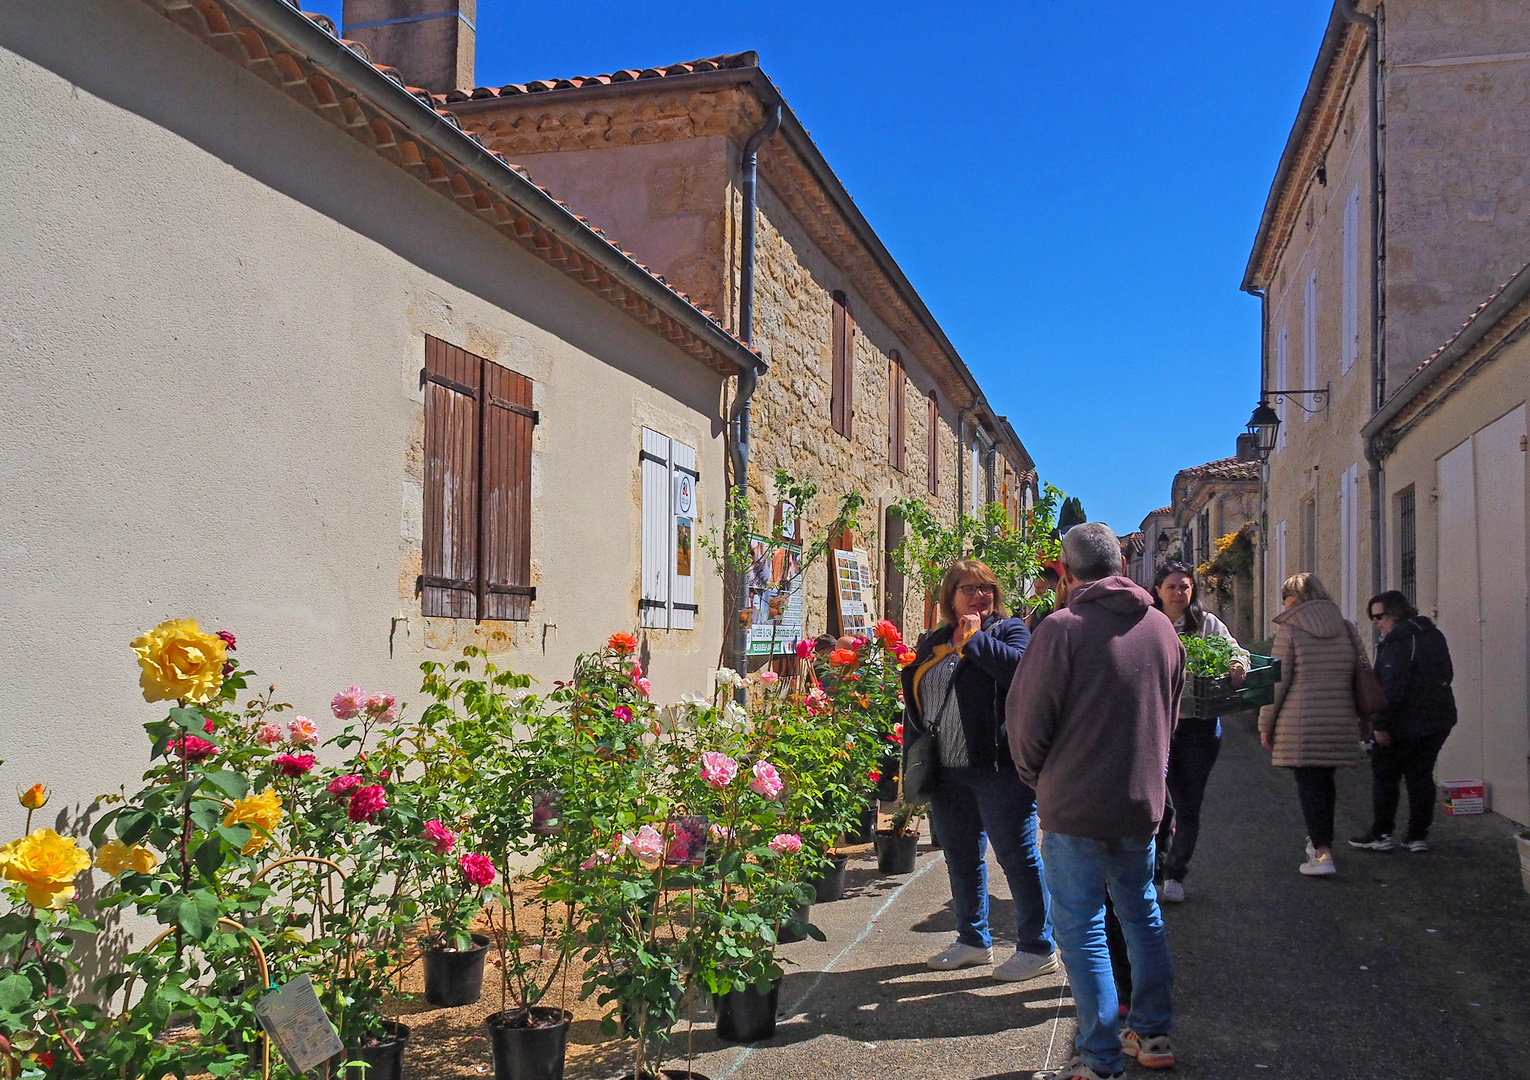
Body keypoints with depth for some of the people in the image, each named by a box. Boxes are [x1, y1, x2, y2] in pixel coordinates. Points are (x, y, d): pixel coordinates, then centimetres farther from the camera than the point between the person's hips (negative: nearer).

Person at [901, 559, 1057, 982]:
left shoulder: (1008, 629, 1)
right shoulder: (932, 643, 16)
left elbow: (1022, 668, -22)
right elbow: (914, 706, 20)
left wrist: (976, 638, -11)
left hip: (998, 768, -6)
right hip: (945, 772, 6)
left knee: (1017, 855, -1)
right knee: (961, 859, 15)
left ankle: (1037, 947, 9)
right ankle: (973, 940, 29)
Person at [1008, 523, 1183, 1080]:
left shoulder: (1062, 628, -15)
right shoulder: (1161, 626, 5)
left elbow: (1027, 720, -11)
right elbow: (1169, 716, 15)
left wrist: (1037, 776, 7)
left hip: (1076, 805, -6)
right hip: (1142, 802, 6)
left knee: (1081, 926, 2)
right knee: (1141, 915, 21)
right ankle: (1153, 1035, 30)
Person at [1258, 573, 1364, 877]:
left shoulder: (1289, 629, -5)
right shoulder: (1347, 629, 11)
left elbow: (1278, 680, -7)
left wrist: (1266, 724, -1)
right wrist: (1361, 719, 21)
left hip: (1301, 723, -5)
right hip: (1340, 723, 5)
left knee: (1308, 784, -2)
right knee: (1324, 781, 19)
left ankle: (1322, 853, -9)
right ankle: (1321, 841, 31)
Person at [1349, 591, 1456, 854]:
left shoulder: (1397, 641, -19)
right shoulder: (1433, 635, 12)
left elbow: (1392, 686, -25)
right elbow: (1446, 674, 21)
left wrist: (1381, 724, -22)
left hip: (1404, 723, -9)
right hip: (1438, 721, 9)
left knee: (1384, 776, 4)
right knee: (1421, 775, 13)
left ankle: (1381, 834, 9)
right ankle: (1418, 836, 15)